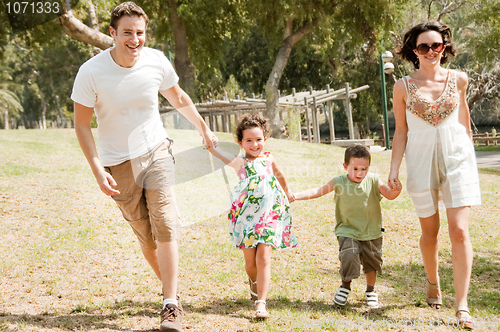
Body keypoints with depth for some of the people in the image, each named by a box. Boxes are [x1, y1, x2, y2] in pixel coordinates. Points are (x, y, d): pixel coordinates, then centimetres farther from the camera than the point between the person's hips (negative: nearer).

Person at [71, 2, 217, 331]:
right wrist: (98, 170, -15)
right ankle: (170, 288, 28)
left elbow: (178, 97, 12)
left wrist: (204, 128, 23)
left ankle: (171, 304, -8)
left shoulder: (156, 61, -8)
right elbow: (82, 124, -8)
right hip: (119, 162, -1)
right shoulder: (91, 72, -16)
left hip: (156, 151, 1)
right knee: (146, 235, 5)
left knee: (165, 225, -12)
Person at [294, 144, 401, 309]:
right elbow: (318, 191, -6)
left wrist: (396, 190, -31)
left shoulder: (373, 180, -6)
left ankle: (370, 291, 37)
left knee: (371, 261, 12)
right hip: (348, 232, -2)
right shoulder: (339, 182, -9)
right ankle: (345, 286, 9)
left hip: (371, 232, 2)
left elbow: (389, 195, -7)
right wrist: (295, 196, -16)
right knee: (349, 256, -19)